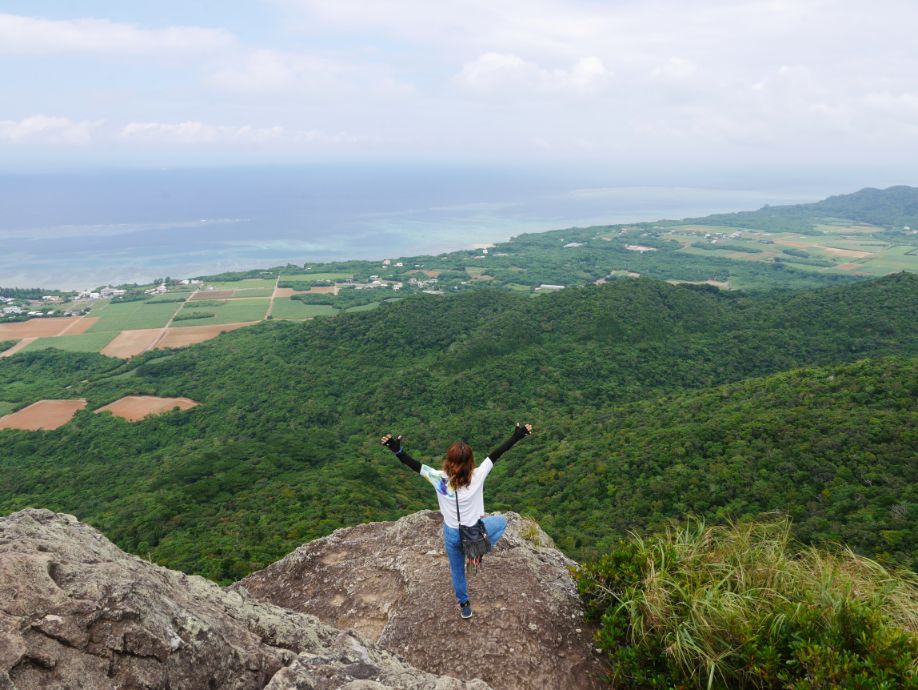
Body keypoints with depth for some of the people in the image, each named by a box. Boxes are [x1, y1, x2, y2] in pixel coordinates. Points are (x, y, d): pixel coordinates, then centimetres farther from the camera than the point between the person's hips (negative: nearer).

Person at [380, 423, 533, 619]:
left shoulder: (439, 478, -23)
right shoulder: (477, 476, -24)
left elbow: (414, 464, -23)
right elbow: (496, 454, -17)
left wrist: (397, 450, -22)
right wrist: (517, 436, -12)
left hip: (452, 534, 1)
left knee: (457, 569, 26)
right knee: (501, 521, 27)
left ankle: (464, 605, 43)